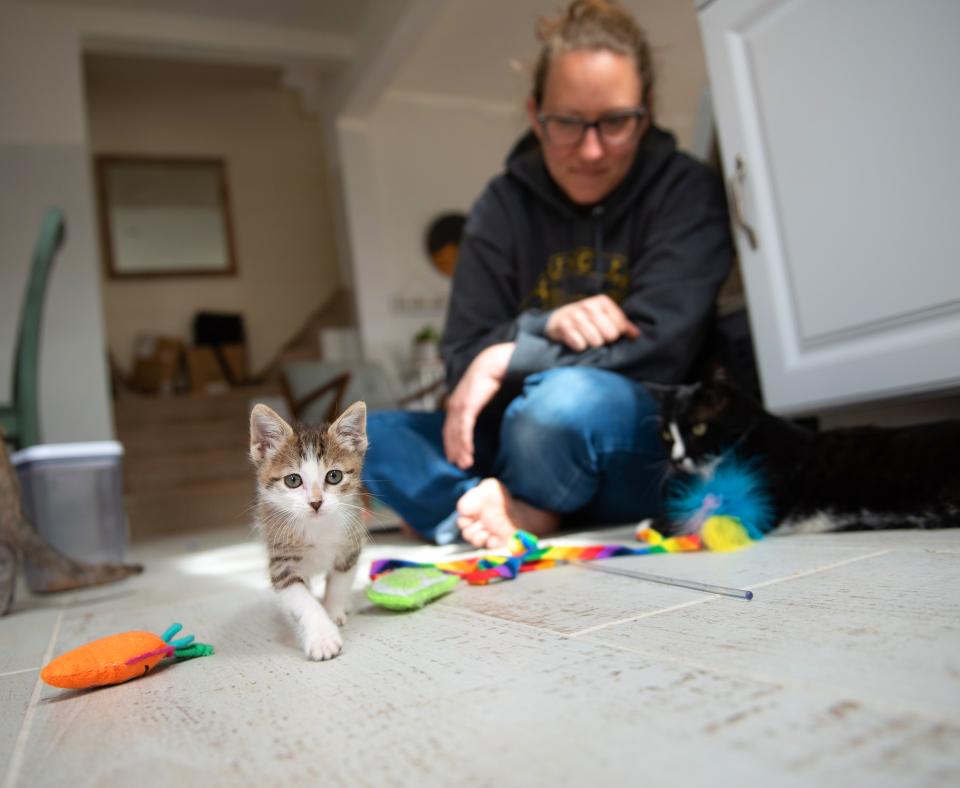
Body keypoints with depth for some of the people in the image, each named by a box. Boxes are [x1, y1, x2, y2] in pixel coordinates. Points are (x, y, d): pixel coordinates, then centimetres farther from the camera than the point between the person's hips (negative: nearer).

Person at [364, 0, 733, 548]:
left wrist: (511, 355, -14)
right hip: (519, 439, 4)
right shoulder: (505, 205, 3)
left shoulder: (685, 189, -4)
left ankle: (513, 511, -8)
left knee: (568, 397, -36)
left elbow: (660, 345, -17)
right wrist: (545, 328, -23)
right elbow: (464, 362, -3)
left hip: (651, 441, -3)